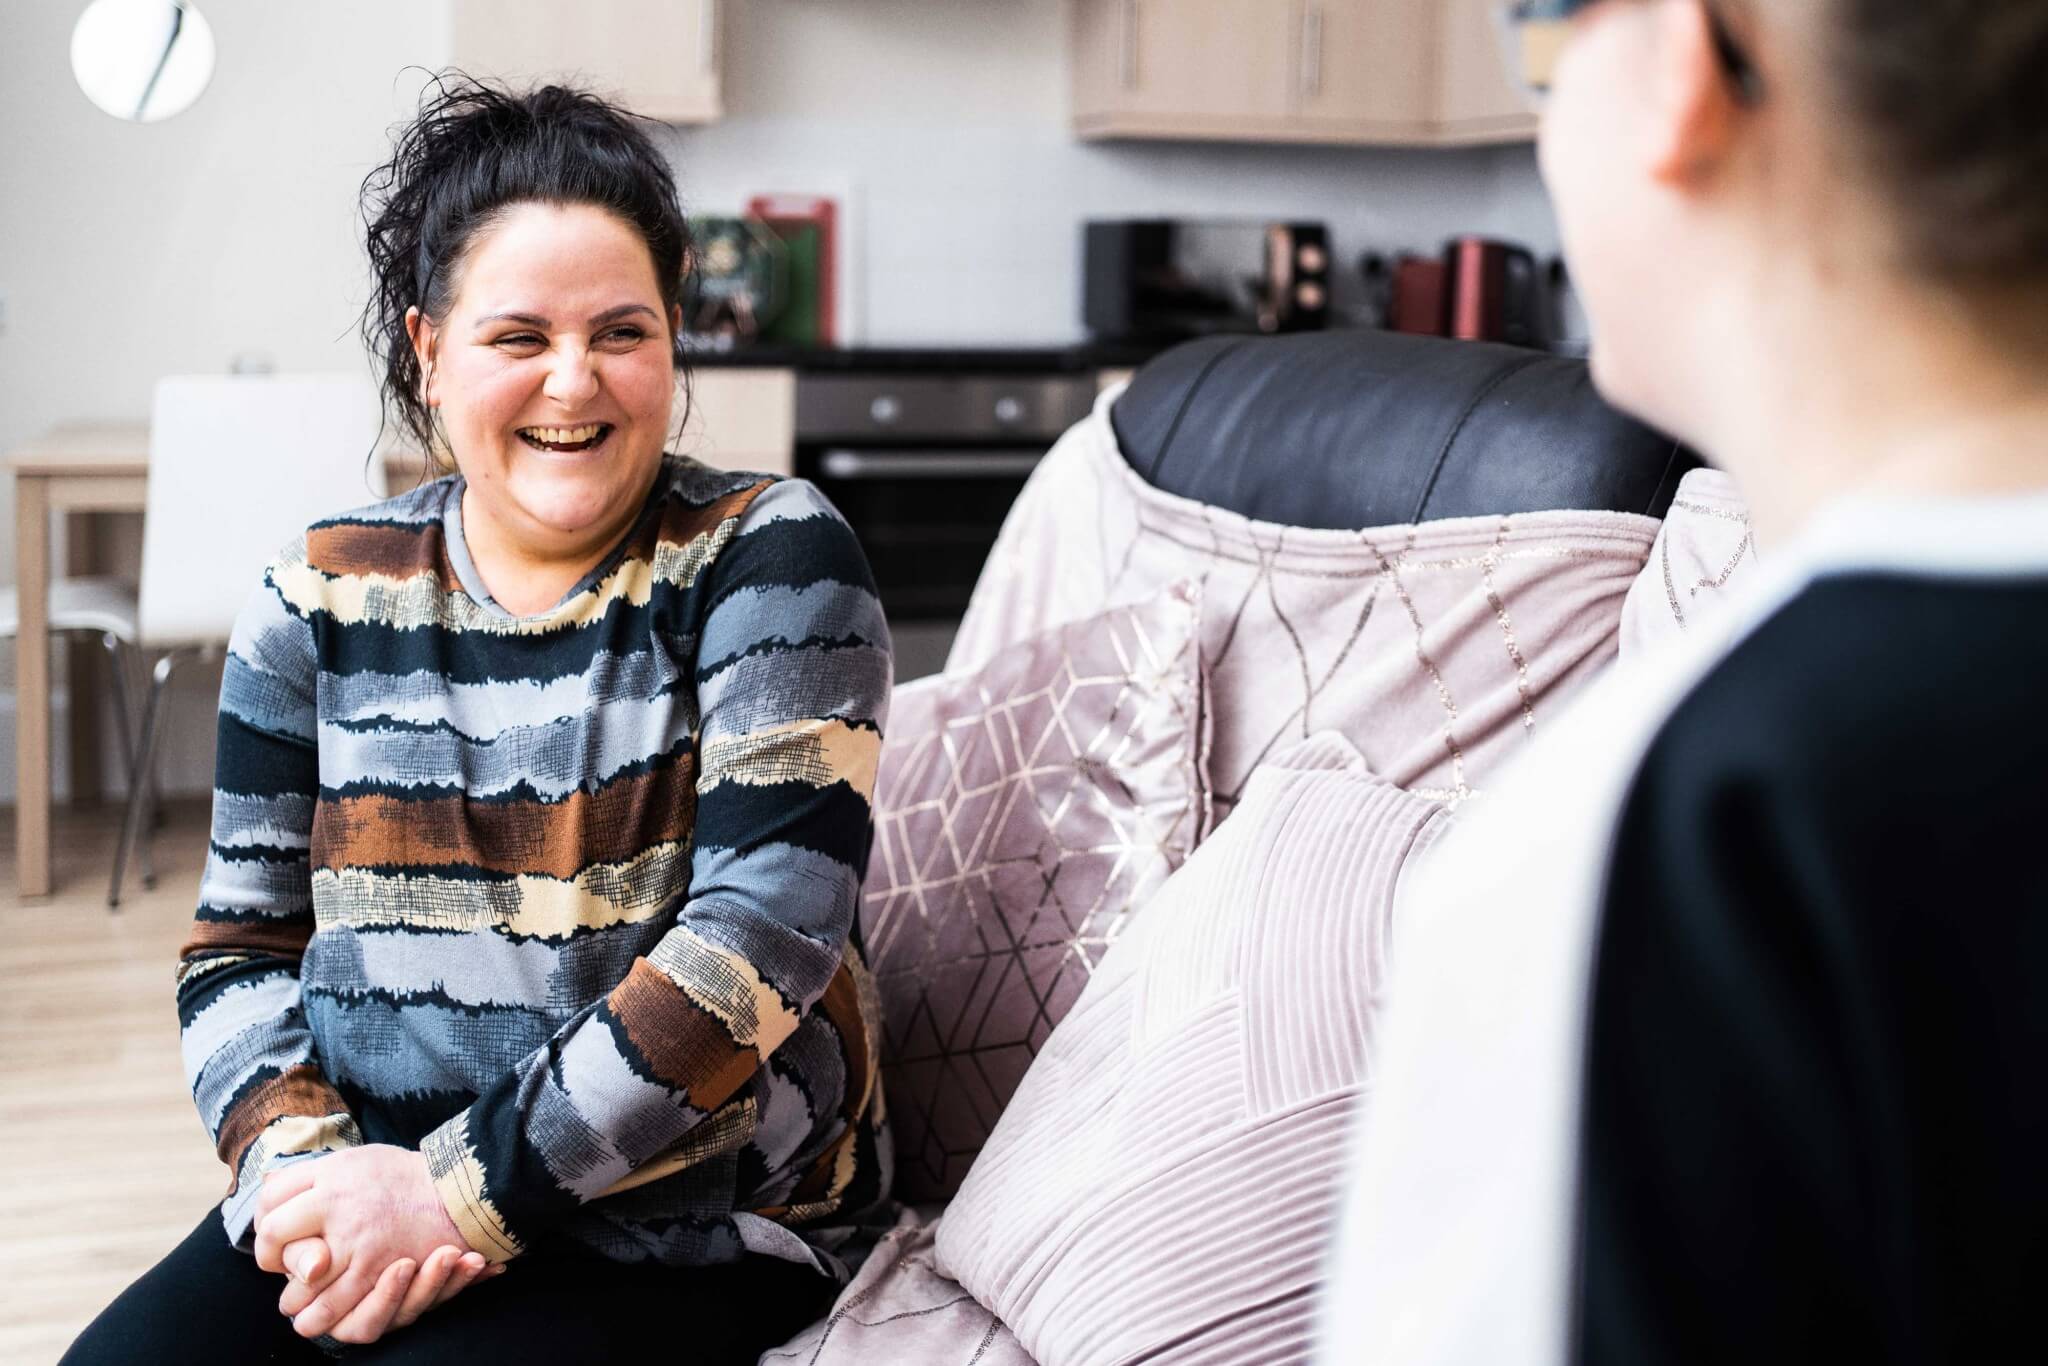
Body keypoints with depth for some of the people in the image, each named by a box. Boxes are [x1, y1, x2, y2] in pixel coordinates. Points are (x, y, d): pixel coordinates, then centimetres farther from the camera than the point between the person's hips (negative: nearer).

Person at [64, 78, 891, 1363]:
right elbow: (242, 941, 9)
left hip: (688, 1223, -4)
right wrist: (301, 1165, -12)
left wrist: (465, 1192, -19)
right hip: (362, 1201, 4)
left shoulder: (767, 557, -6)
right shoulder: (323, 597, 6)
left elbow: (766, 931, -15)